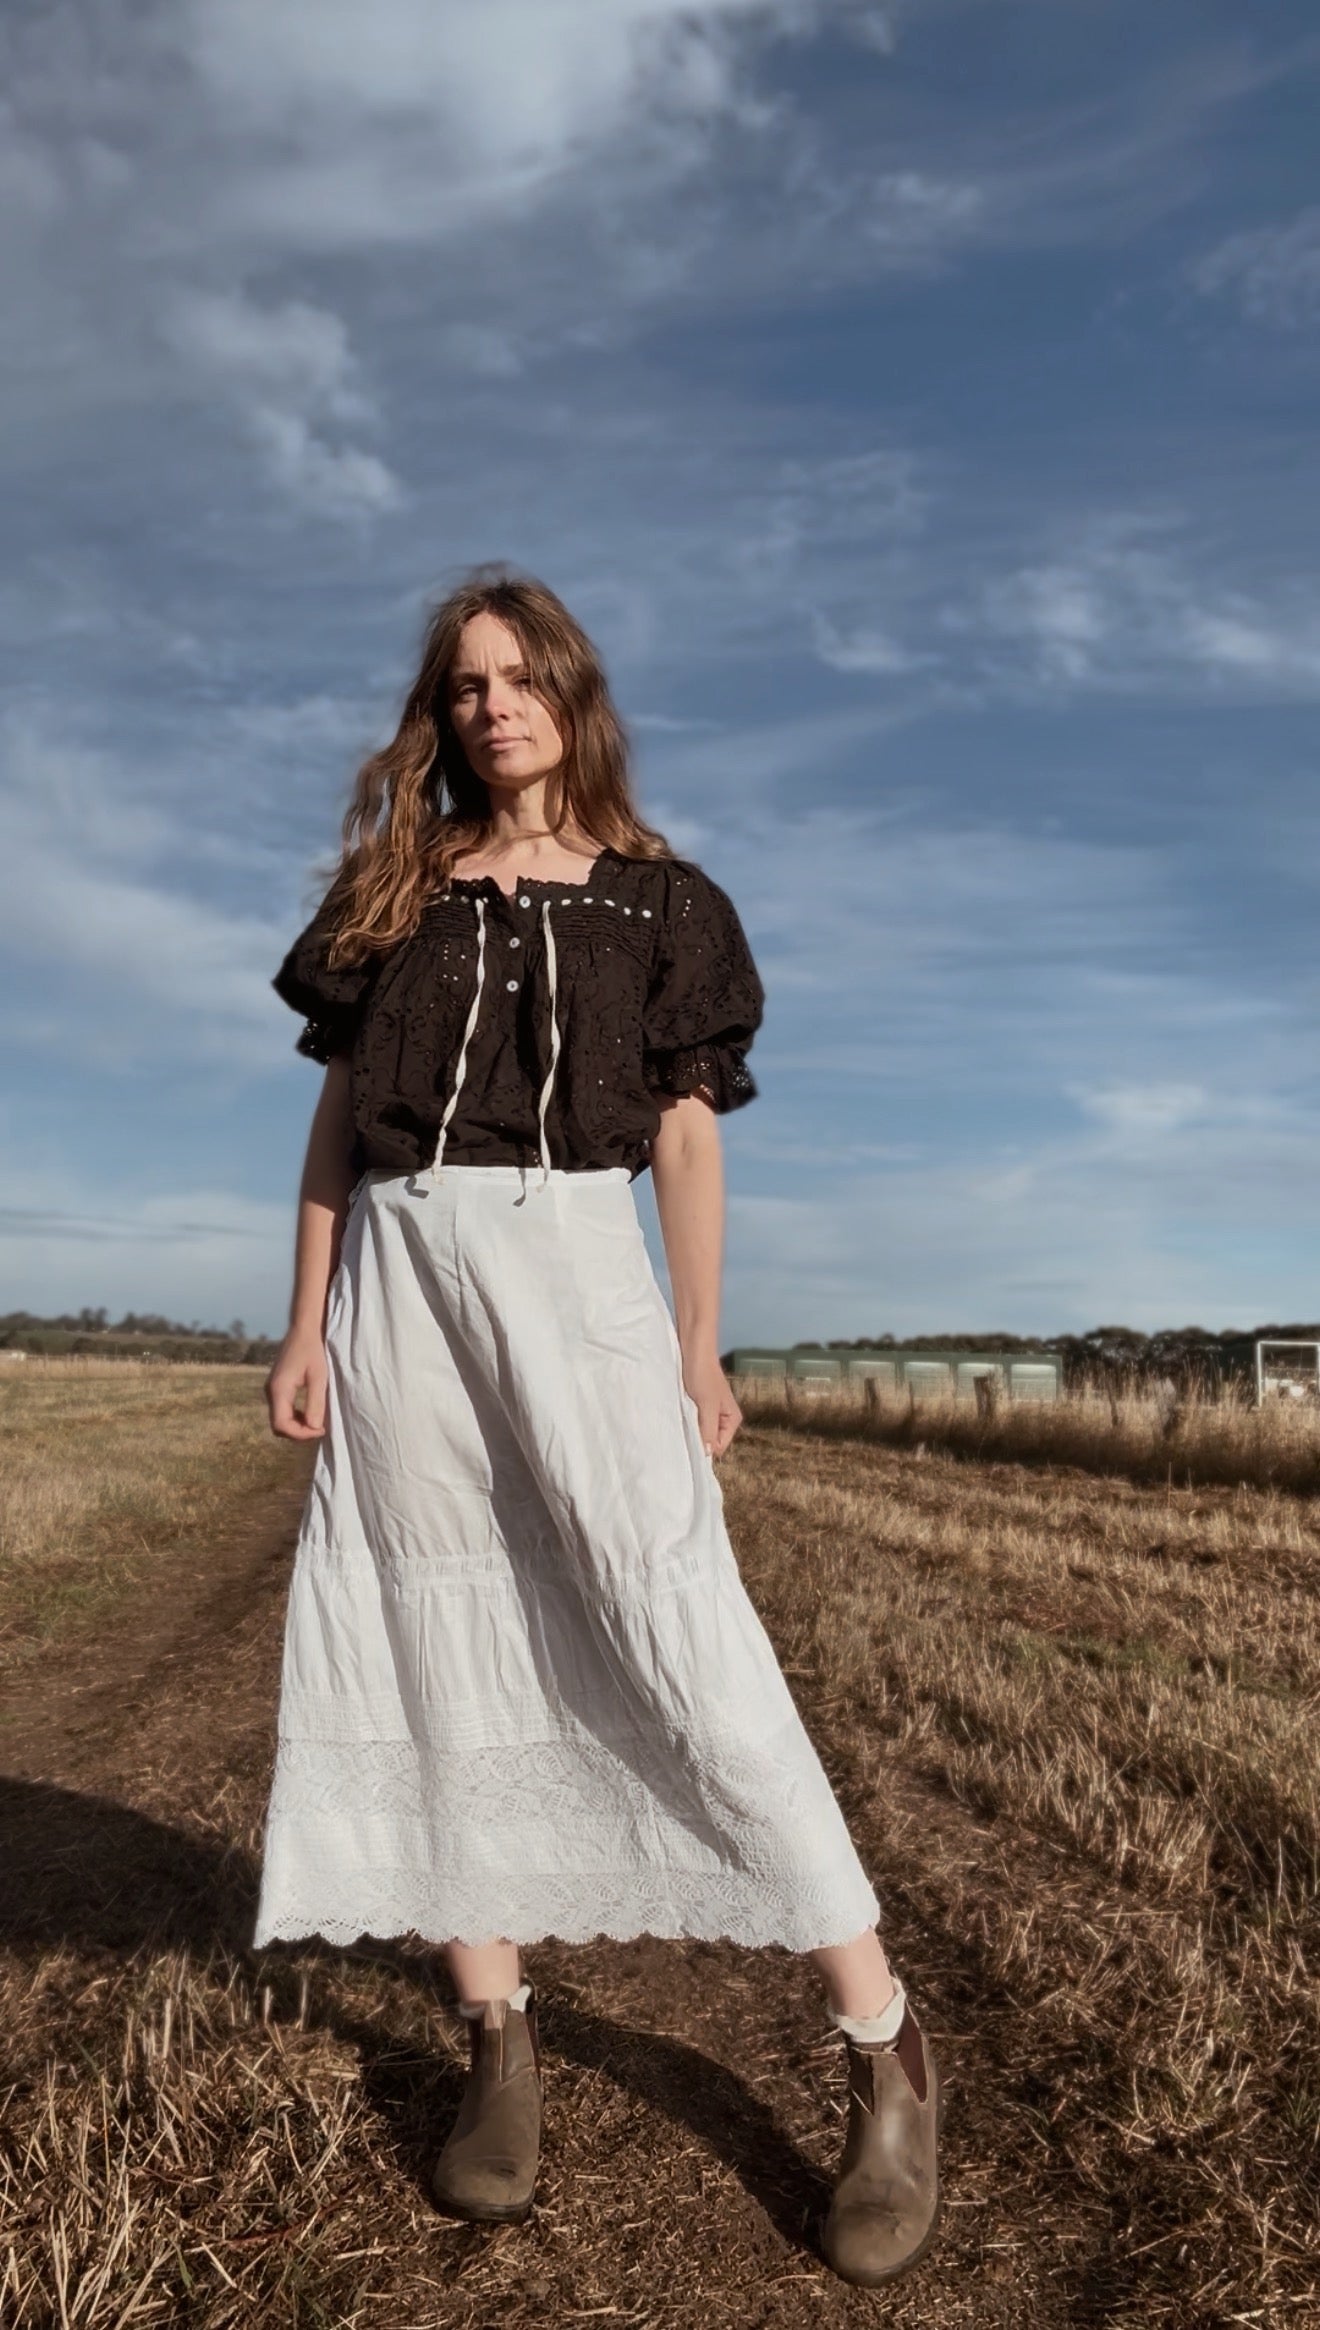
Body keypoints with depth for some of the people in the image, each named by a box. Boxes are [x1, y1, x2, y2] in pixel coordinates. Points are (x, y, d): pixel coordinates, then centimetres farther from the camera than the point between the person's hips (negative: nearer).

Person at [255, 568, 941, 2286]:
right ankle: (501, 2036, 17)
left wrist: (699, 1347, -1)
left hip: (577, 1270, -3)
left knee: (684, 1645, -9)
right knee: (435, 1657, 3)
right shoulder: (390, 891, 15)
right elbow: (338, 1123, 11)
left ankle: (888, 2055, 1)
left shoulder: (658, 902, 10)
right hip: (401, 1275, 3)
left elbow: (685, 1133, 6)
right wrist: (305, 1322, 4)